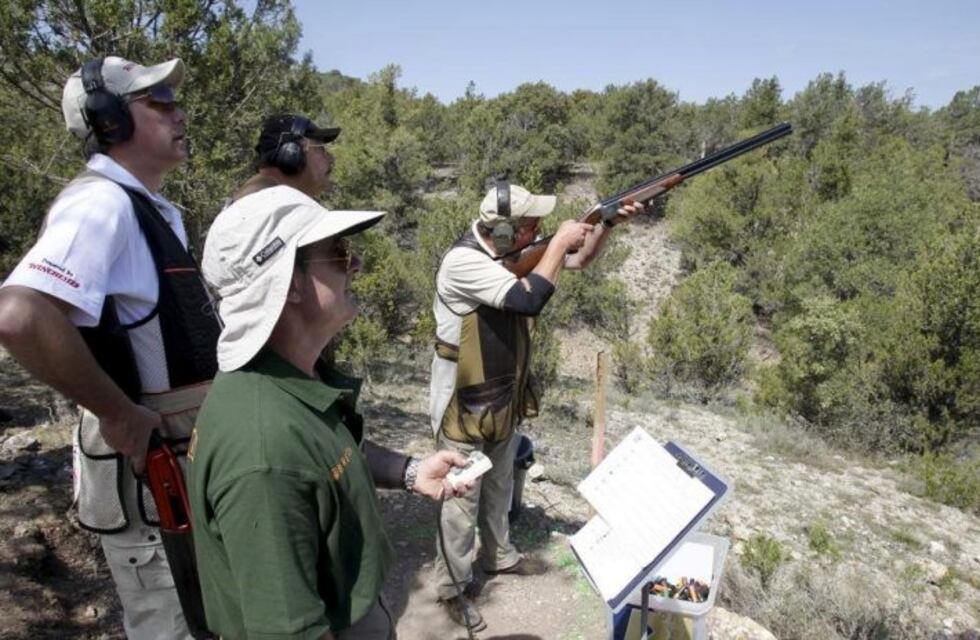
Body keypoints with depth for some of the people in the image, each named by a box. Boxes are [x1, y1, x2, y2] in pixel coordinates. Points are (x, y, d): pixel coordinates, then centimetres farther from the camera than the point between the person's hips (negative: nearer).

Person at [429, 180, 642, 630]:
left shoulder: (514, 253, -1)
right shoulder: (462, 262, -26)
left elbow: (580, 259, 7)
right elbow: (529, 300, -34)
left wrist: (608, 222, -10)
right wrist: (560, 241, -24)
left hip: (504, 398, 8)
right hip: (464, 405, -8)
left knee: (500, 486, 25)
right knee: (462, 497, 8)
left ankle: (498, 556, 47)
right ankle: (452, 586, 28)